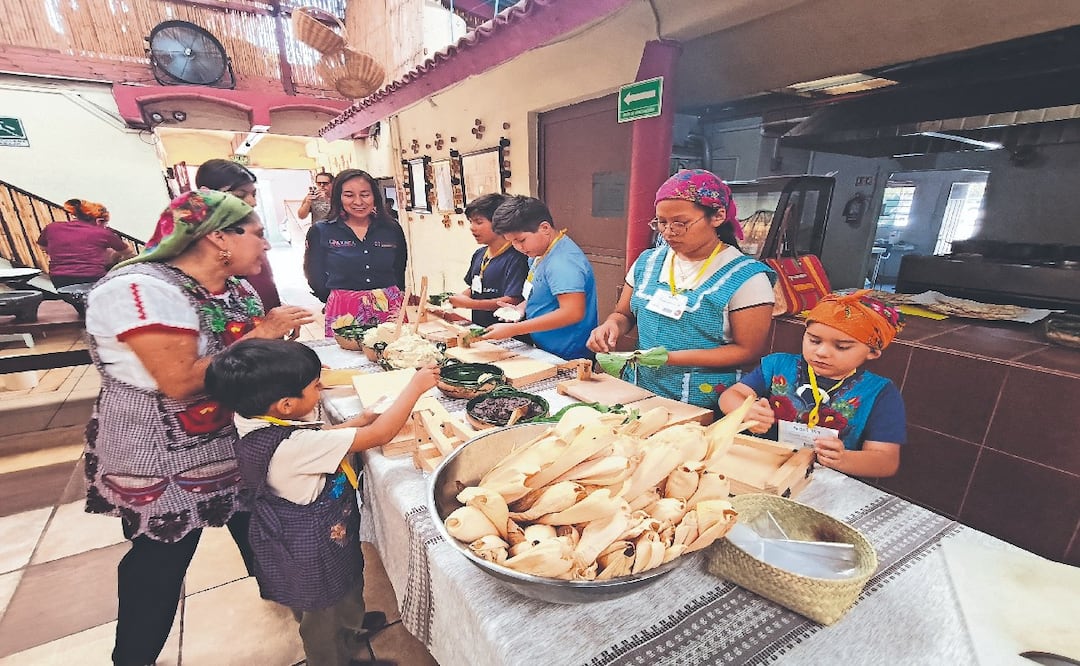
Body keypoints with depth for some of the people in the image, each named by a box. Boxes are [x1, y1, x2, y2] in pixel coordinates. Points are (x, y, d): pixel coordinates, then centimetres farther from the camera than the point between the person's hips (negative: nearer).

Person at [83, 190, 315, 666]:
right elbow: (181, 381, -31)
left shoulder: (234, 286, 0)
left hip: (237, 434, 7)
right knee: (161, 557, 13)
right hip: (161, 455, -7)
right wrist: (258, 336, -26)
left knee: (253, 521, 22)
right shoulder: (141, 289, -24)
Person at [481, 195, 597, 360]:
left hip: (568, 359, -9)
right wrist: (520, 308, -1)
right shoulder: (538, 253, 6)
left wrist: (513, 330, -29)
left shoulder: (564, 261, -24)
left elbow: (572, 313, -31)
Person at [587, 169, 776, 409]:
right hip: (642, 394, 4)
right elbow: (624, 315, 17)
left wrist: (674, 357, -17)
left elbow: (748, 351, -7)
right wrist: (612, 325, -7)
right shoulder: (647, 262, 7)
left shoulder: (746, 278, -7)